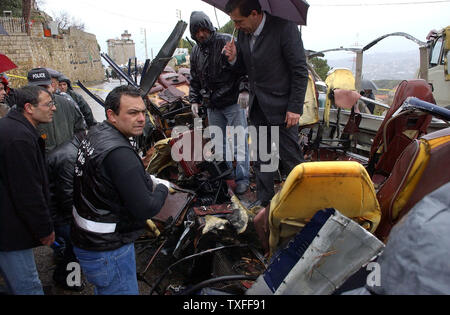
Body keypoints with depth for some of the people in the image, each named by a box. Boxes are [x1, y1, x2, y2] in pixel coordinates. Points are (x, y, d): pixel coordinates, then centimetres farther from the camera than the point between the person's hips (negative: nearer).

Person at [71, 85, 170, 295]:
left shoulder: (95, 133, 1)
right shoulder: (119, 153, -30)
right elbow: (145, 209, -27)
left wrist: (148, 179, 6)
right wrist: (162, 188, -8)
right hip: (107, 252, -10)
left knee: (104, 288, 30)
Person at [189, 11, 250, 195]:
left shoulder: (226, 42, -10)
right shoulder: (196, 52, 9)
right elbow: (195, 80, 19)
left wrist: (244, 90, -23)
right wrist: (194, 100, 11)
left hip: (233, 102, -6)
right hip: (212, 105, 6)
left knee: (239, 141, -2)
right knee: (219, 142, 14)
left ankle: (242, 178, 10)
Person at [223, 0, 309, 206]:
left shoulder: (284, 28, -16)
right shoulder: (243, 33, 3)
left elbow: (300, 71, -13)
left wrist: (295, 108, -15)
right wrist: (234, 58, -8)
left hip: (281, 108, -6)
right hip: (257, 108, 7)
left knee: (291, 158, 2)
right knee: (261, 159, 14)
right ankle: (265, 205, 30)